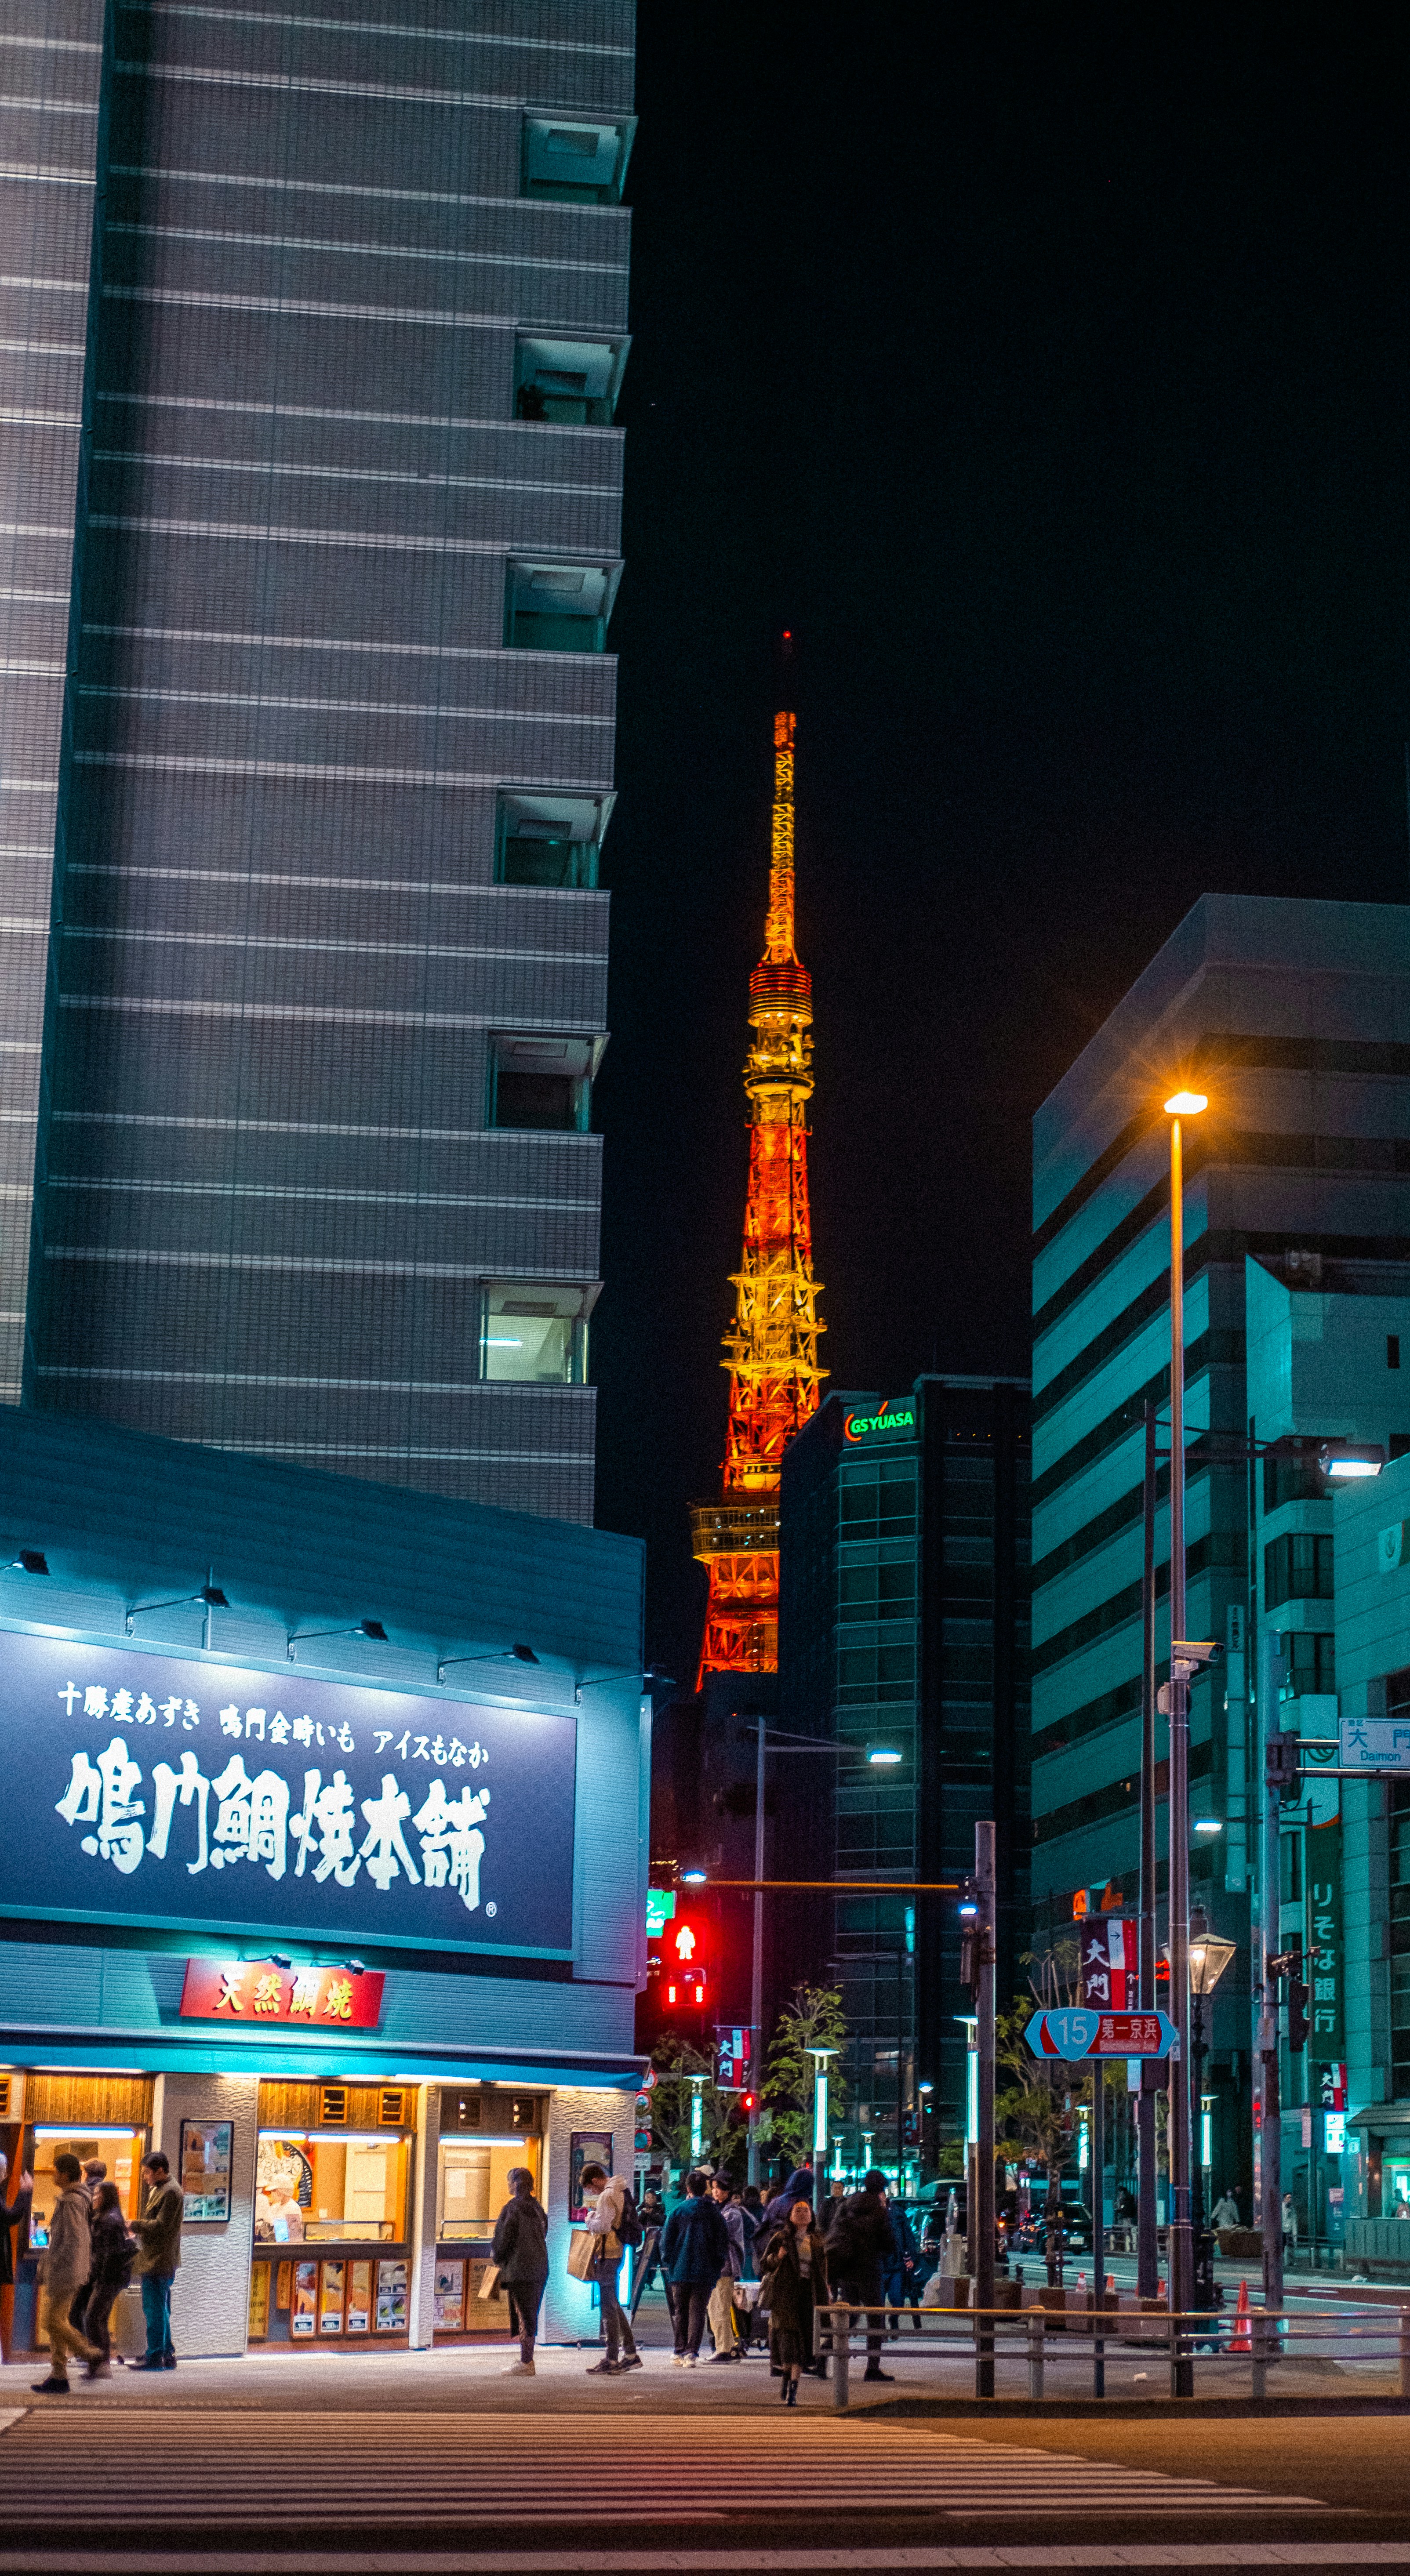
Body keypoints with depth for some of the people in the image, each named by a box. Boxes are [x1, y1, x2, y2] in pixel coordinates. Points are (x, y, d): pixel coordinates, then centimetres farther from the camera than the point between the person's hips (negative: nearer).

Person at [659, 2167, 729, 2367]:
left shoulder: (678, 2211, 0)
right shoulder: (713, 2212, 1)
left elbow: (666, 2239, 1)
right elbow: (723, 2241, 3)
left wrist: (667, 2263, 11)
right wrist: (718, 2266, 11)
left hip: (680, 2270, 0)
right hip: (705, 2272, 0)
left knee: (681, 2313, 12)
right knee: (698, 2313, 0)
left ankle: (680, 2353, 14)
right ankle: (692, 2353, -11)